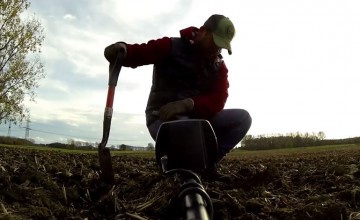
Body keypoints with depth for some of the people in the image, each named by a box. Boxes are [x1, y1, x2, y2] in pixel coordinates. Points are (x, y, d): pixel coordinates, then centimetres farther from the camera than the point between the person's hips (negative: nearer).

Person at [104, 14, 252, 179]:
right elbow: (138, 53, -13)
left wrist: (188, 104, -30)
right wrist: (121, 50, -39)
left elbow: (217, 100, -11)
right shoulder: (172, 47, -6)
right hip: (162, 118, -4)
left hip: (196, 117, 5)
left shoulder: (219, 67, 4)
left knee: (242, 117, -13)